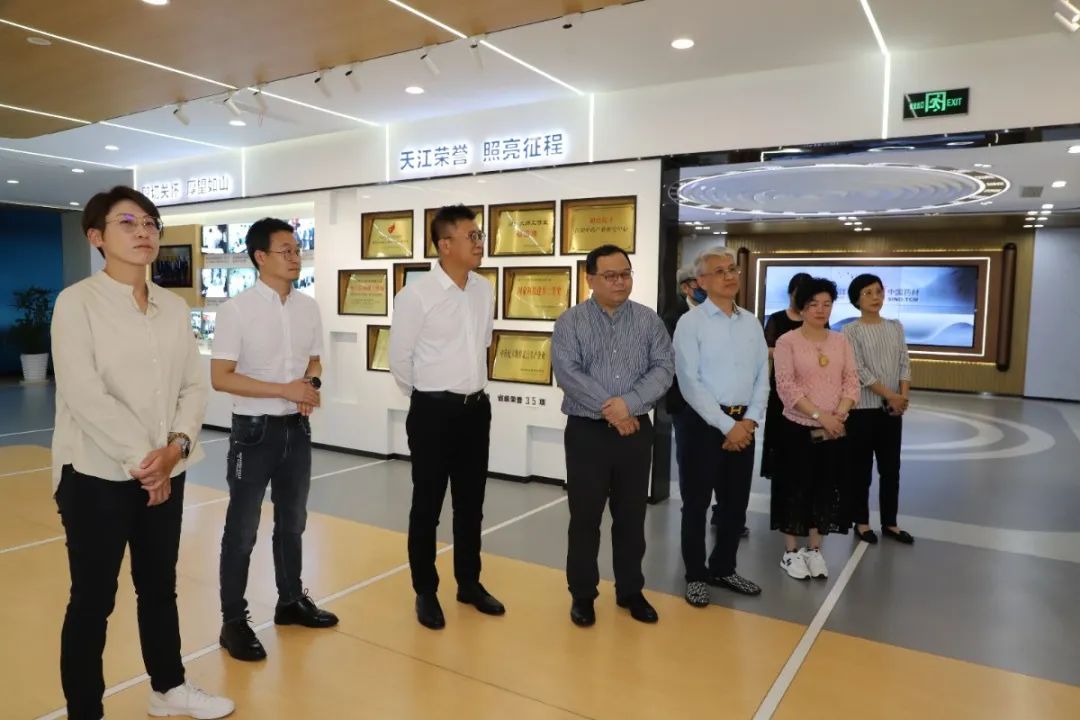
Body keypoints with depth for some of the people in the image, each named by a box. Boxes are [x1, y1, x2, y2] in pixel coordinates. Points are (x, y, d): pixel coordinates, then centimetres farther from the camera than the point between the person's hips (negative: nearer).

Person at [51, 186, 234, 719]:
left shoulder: (174, 307, 7)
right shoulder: (77, 303, -7)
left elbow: (194, 385, 3)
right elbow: (84, 394, -16)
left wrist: (176, 446, -12)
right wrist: (139, 459, -17)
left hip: (165, 472, 5)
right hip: (97, 474, -5)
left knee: (160, 586, 17)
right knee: (93, 599, 6)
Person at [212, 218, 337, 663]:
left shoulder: (309, 308, 4)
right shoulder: (237, 309, -13)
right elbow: (219, 377, -15)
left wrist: (311, 387, -8)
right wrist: (284, 389, -21)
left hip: (296, 429, 6)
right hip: (255, 430, -5)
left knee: (292, 522, 18)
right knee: (242, 529, 4)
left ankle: (291, 600, 34)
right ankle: (234, 620, 18)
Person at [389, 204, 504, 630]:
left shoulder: (484, 290, 4)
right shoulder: (416, 295, -14)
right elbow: (399, 359, -6)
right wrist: (428, 399, 5)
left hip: (477, 408, 6)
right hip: (434, 410, -5)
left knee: (470, 503, 16)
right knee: (428, 505, 7)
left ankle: (469, 583, 32)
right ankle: (425, 592, 24)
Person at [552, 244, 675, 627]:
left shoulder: (649, 320, 5)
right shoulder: (570, 322, -1)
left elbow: (664, 368, -4)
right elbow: (567, 373, -13)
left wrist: (629, 403, -18)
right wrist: (609, 408, -18)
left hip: (636, 431, 2)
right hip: (587, 432, -2)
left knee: (632, 516, 12)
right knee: (585, 516, 5)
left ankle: (630, 591, 28)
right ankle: (582, 594, 21)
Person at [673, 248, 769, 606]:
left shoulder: (751, 322, 9)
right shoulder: (691, 322, -8)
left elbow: (762, 377, 9)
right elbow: (690, 383, -13)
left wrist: (750, 420, -5)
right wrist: (727, 425, -15)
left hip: (744, 424, 6)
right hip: (704, 422, -5)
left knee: (736, 503, 15)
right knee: (697, 502, 6)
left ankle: (723, 569, 33)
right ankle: (696, 575, 22)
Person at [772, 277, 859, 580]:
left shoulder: (840, 341, 7)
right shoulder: (787, 341, -7)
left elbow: (852, 381, 3)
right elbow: (786, 387, -14)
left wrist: (838, 415, -13)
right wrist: (820, 415, -20)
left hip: (835, 430, 4)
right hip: (798, 428, -4)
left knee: (825, 487, 11)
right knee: (796, 487, 4)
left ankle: (814, 550, 24)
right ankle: (791, 552, 17)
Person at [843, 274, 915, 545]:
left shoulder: (895, 327, 9)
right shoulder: (851, 331, -6)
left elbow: (904, 363, 5)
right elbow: (860, 371, -13)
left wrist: (904, 396, -9)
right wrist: (890, 396, -15)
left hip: (893, 409, 5)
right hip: (863, 408, -5)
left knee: (891, 468, 10)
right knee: (861, 467, 4)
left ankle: (889, 523, 22)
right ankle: (861, 522, 16)